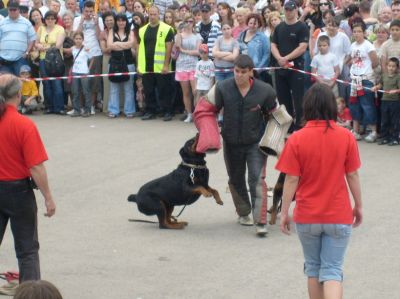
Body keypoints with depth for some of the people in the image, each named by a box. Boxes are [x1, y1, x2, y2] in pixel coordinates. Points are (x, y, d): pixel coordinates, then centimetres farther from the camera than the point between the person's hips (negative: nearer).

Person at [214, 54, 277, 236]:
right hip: (231, 143, 2)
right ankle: (243, 213, 38)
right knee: (236, 180, 17)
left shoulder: (264, 90, -13)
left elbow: (272, 114, 3)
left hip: (255, 142, -2)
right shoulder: (222, 88, -13)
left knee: (257, 180, -13)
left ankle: (260, 222, -14)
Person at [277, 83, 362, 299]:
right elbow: (352, 176, -2)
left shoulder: (296, 139, -11)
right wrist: (358, 206, 12)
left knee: (313, 267, 18)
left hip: (307, 217, 0)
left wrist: (284, 212, 2)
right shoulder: (346, 137, -8)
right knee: (332, 270, 4)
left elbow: (291, 180, -9)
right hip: (338, 216, 0)